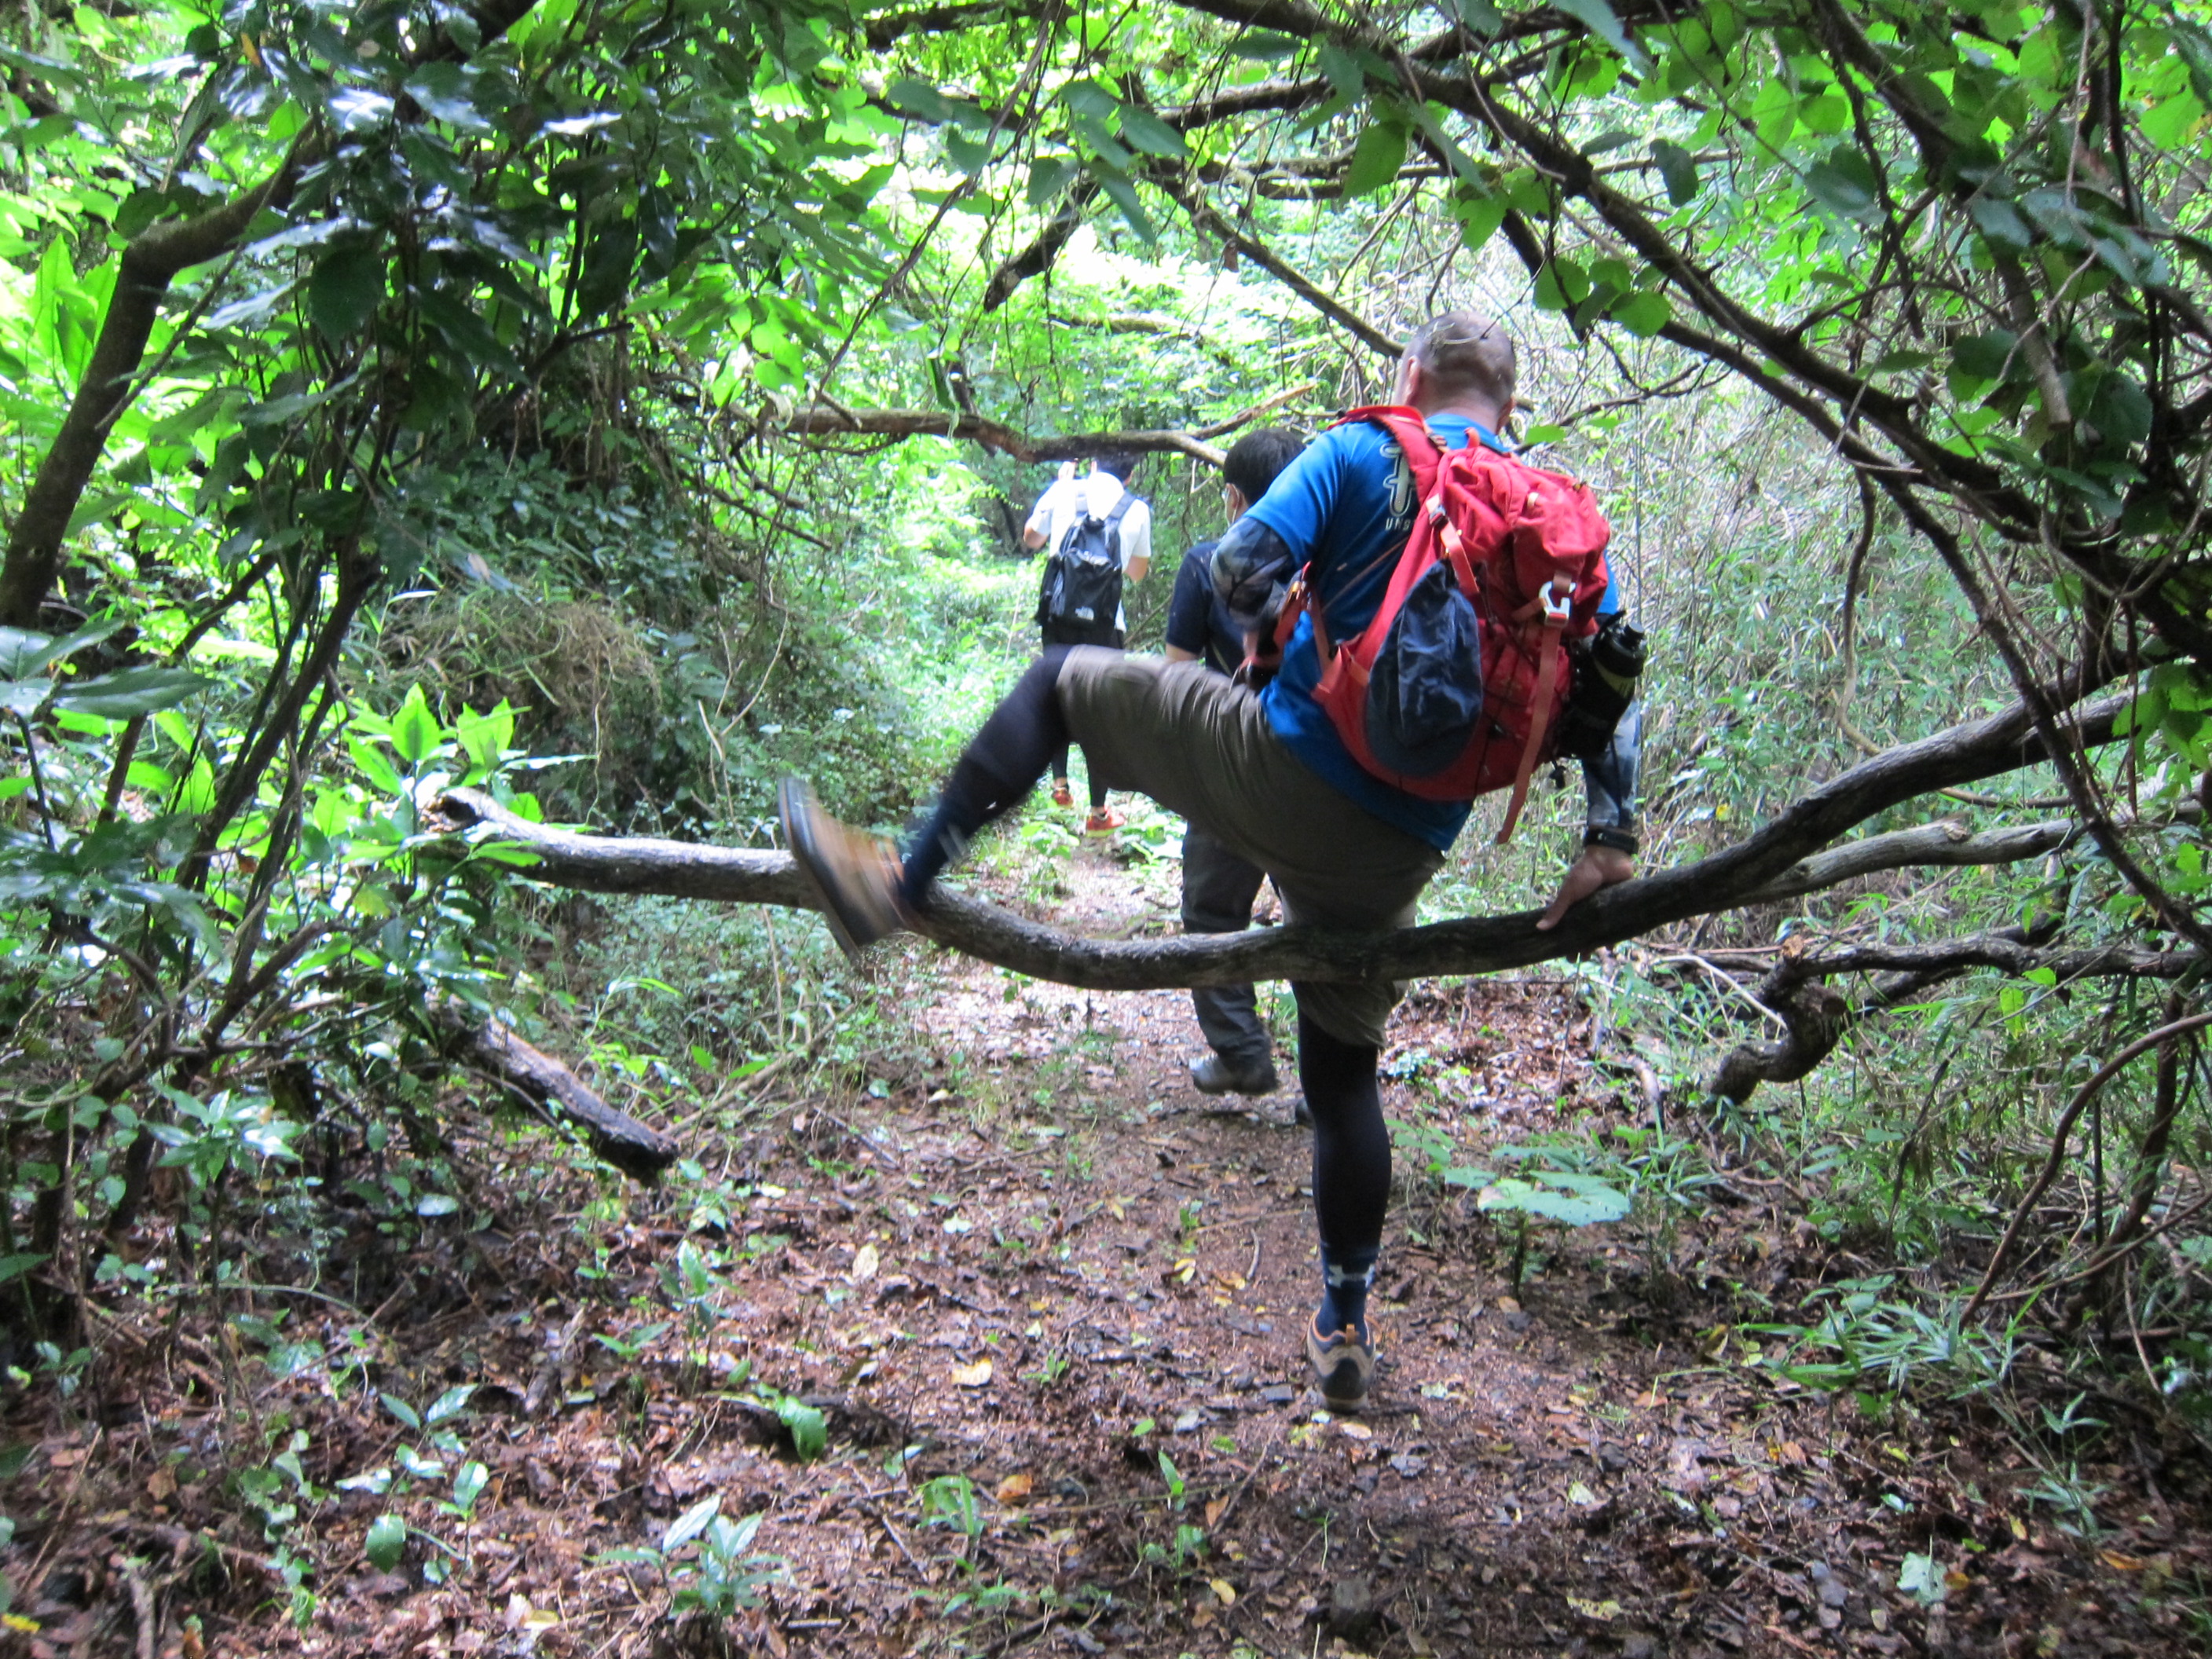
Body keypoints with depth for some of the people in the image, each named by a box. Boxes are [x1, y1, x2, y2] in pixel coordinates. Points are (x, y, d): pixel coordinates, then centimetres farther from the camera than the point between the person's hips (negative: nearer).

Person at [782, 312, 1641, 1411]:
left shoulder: (1362, 449, 0)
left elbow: (1240, 567, -12)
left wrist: (1286, 640, 8)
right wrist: (1609, 837, 6)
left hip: (1285, 768, -5)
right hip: (1399, 854, 5)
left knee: (1061, 680, 13)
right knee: (1343, 1070, 20)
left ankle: (901, 884, 7)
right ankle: (1345, 1330, 28)